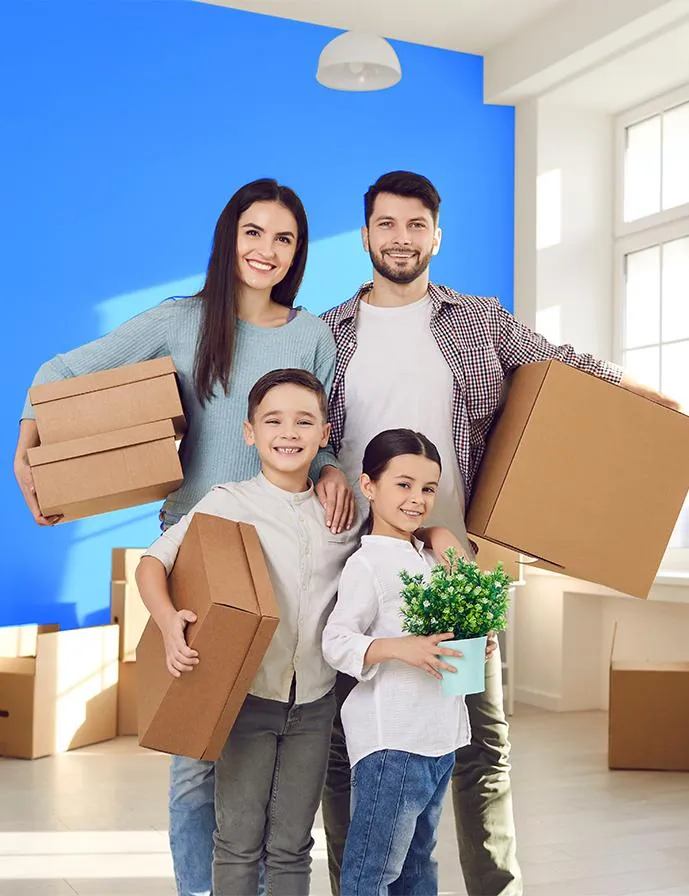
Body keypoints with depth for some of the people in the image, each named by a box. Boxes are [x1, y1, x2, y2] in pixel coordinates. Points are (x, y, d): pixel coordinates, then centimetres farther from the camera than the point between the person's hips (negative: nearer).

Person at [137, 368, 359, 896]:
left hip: (314, 703, 3)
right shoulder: (227, 503, -7)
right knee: (239, 843, 7)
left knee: (292, 847, 13)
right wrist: (168, 621, -25)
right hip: (247, 695, -3)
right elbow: (153, 562, -8)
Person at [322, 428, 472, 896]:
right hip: (391, 740, -8)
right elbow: (336, 642, -17)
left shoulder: (430, 559, 14)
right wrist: (398, 649, -31)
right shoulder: (368, 563, -11)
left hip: (439, 736, 9)